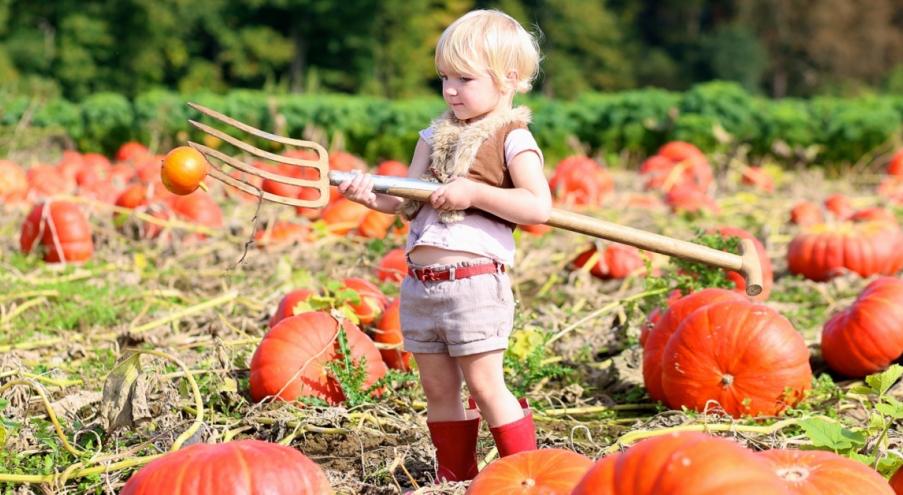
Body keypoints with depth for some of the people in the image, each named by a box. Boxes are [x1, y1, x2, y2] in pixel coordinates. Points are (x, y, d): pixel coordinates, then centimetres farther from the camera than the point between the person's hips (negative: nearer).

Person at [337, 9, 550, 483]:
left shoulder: (513, 139, -3)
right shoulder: (436, 135, 16)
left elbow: (538, 206, -16)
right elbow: (409, 203, 10)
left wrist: (473, 193, -18)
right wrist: (373, 195, -9)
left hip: (475, 281, -7)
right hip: (420, 282, 7)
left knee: (485, 386, -5)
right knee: (439, 390, 11)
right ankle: (455, 480, 23)